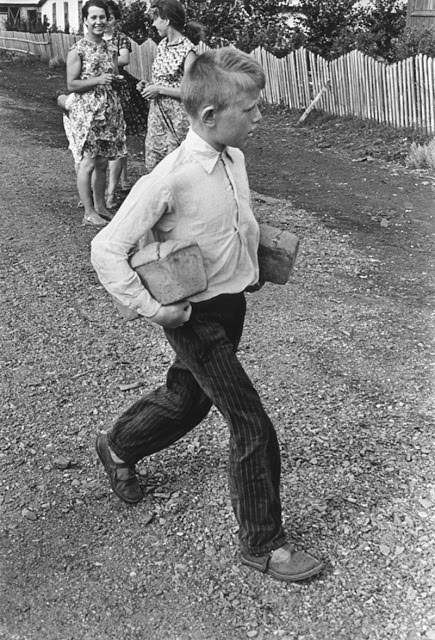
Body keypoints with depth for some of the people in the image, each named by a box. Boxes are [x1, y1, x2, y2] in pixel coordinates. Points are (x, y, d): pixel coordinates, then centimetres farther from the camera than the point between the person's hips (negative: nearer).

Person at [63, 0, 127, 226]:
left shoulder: (111, 49, 10)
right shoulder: (77, 51, -8)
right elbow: (71, 84, -11)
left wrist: (116, 79, -1)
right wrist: (98, 80, -20)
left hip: (109, 112, 6)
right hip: (86, 113, -6)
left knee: (102, 162, 11)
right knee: (88, 163, -2)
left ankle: (100, 206, 24)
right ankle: (89, 212, 6)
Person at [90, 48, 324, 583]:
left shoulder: (235, 158, -1)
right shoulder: (171, 178, -25)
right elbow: (107, 249, -21)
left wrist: (255, 261, 6)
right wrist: (151, 309, -23)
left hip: (232, 305, 8)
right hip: (196, 318, -8)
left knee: (188, 398, 26)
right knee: (253, 427, -4)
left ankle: (118, 448, 53)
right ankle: (263, 543, 16)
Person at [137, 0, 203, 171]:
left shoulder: (187, 50, -14)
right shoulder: (162, 45, 9)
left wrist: (159, 90, -17)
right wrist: (148, 86, 3)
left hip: (176, 118, -7)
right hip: (156, 114, 7)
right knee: (152, 165, 8)